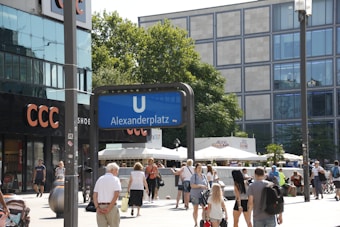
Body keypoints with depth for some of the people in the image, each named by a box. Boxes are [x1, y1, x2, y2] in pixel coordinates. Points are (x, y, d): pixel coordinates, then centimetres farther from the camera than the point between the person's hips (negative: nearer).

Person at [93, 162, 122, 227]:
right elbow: (116, 194, -14)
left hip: (100, 208, 5)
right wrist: (109, 208, -15)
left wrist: (97, 208, -3)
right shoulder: (115, 179, -1)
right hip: (111, 207, -5)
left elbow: (94, 195, 6)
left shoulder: (100, 179, 15)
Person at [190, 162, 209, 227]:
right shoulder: (193, 176, -7)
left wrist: (208, 188, -6)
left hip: (203, 195, 3)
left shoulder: (204, 176, 8)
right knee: (195, 209, 5)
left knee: (205, 208, -6)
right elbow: (192, 185, -17)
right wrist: (200, 185, -25)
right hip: (195, 195, -3)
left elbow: (207, 183, 14)